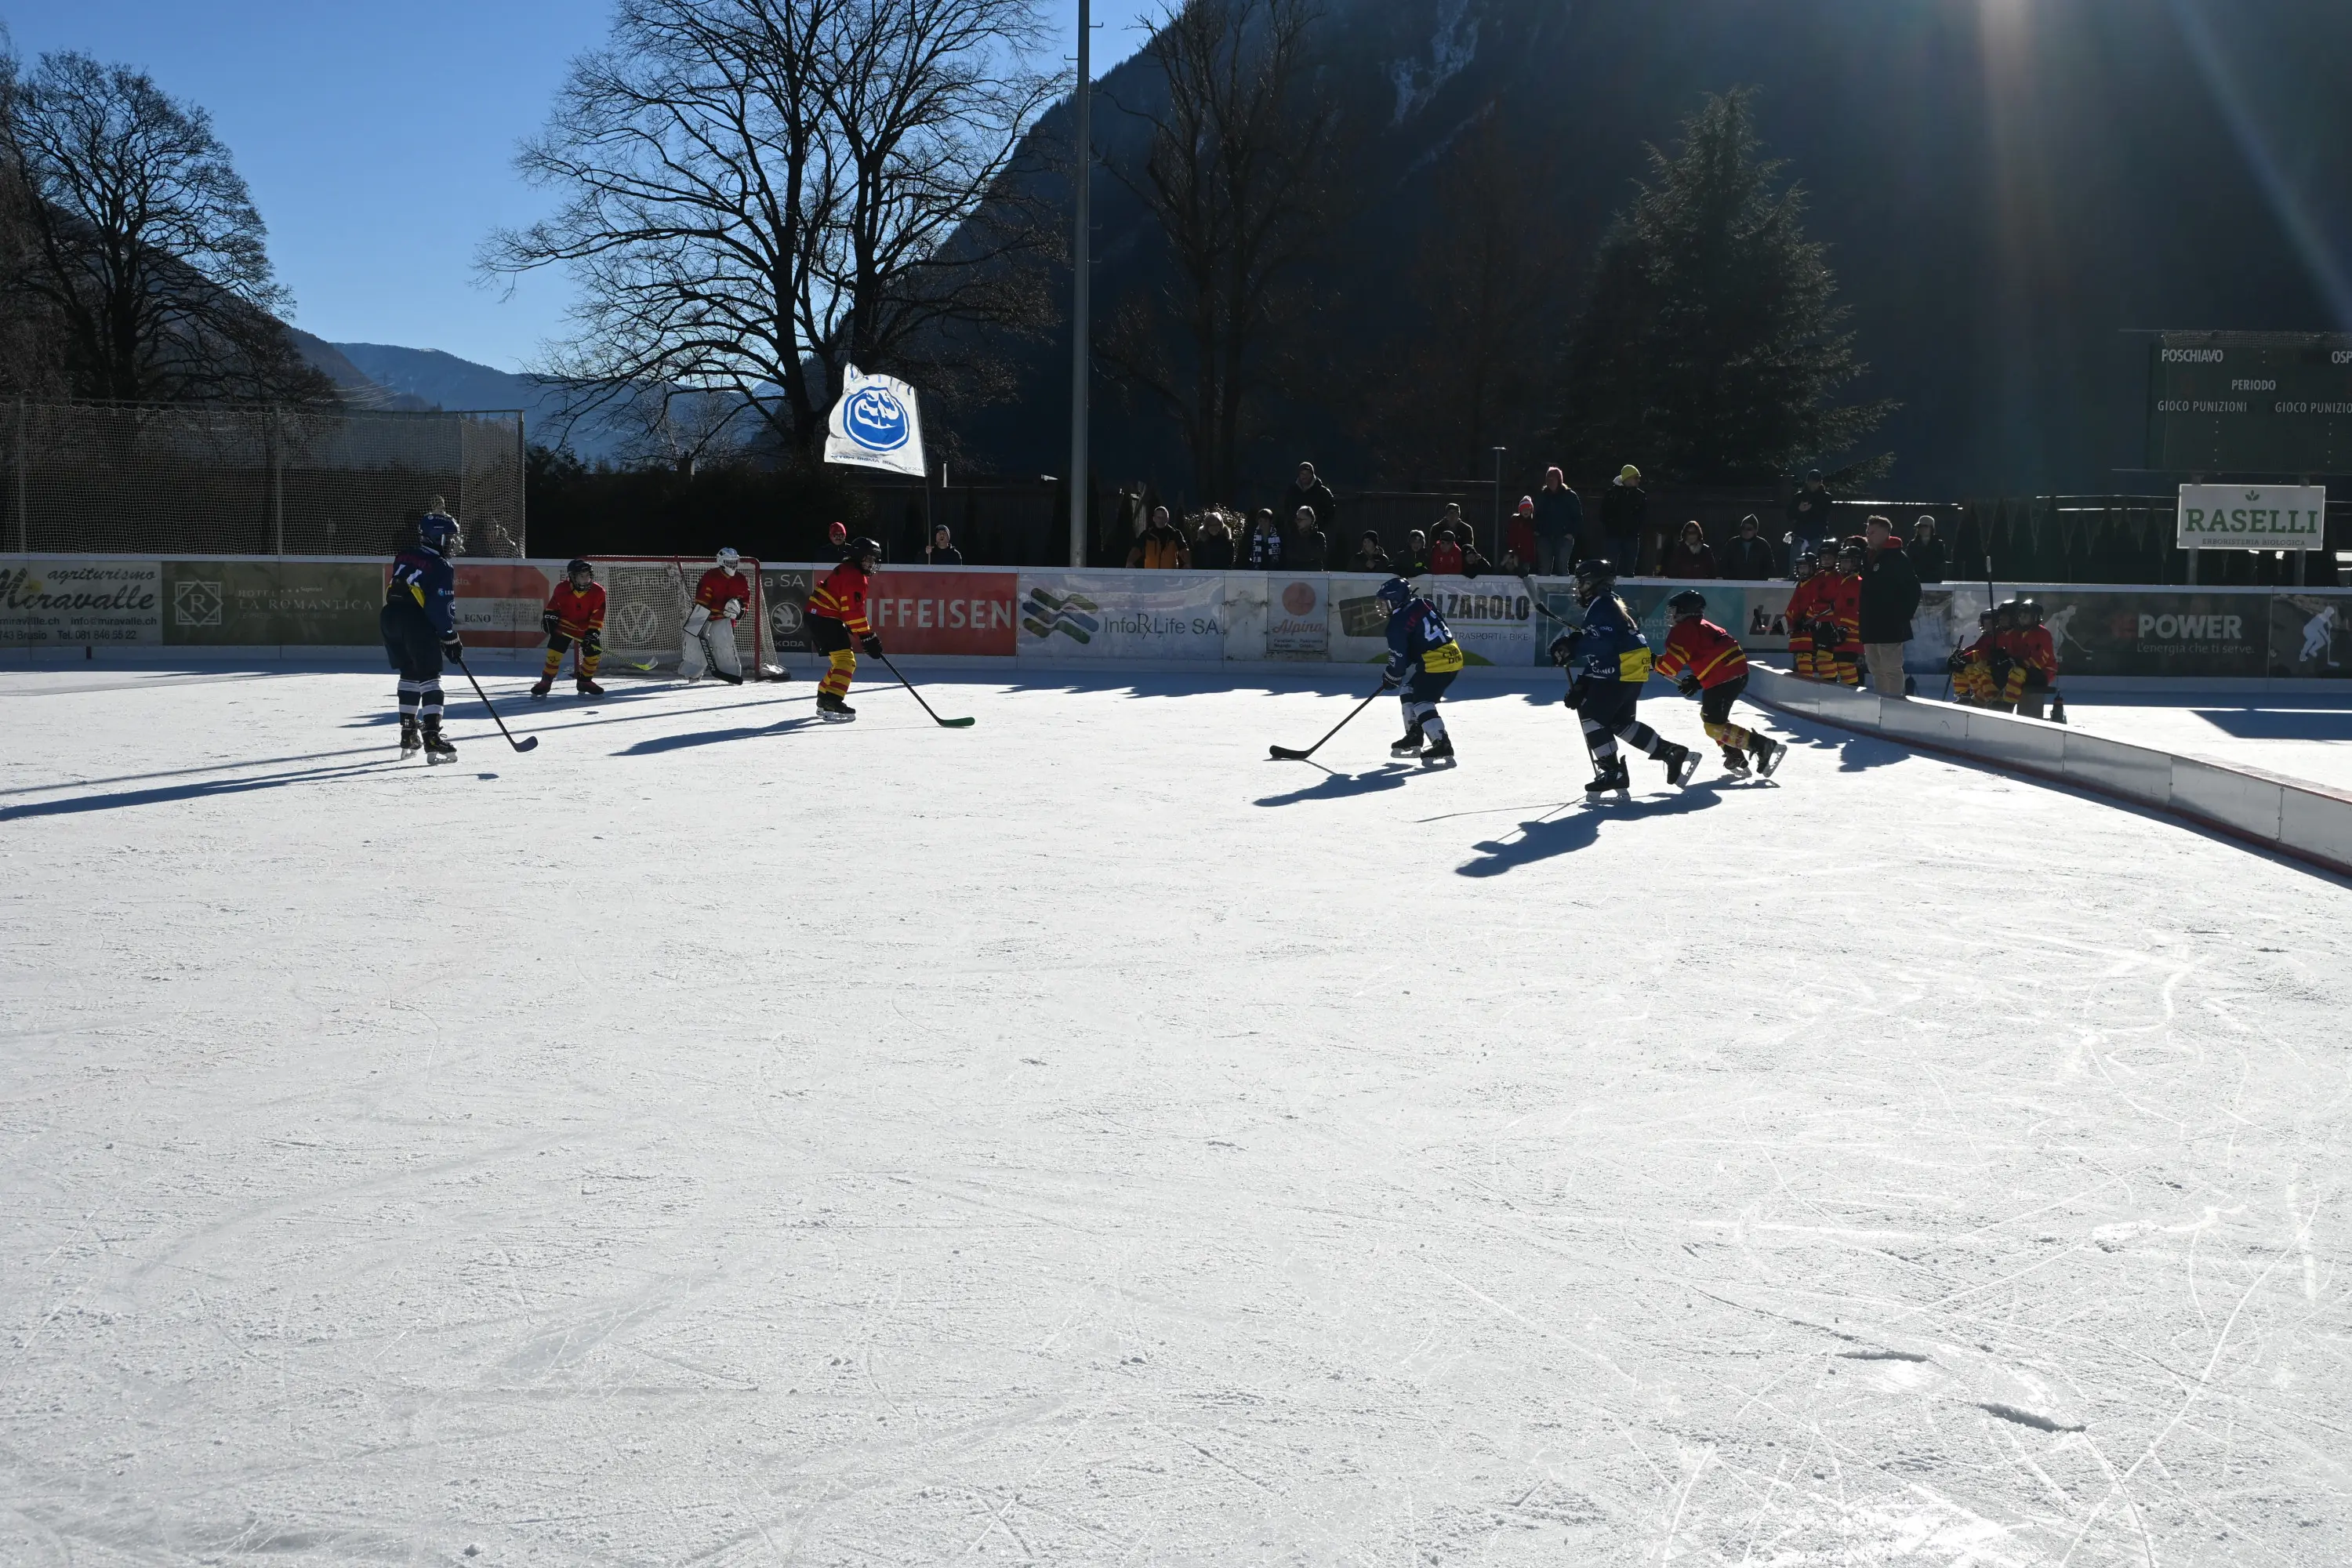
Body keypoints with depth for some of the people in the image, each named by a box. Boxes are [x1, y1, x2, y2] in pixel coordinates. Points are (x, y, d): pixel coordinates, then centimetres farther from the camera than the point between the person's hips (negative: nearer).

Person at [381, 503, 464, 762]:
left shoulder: (404, 556, 16)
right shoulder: (441, 567, -6)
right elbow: (442, 608, -11)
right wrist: (451, 639, -6)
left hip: (390, 617, 7)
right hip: (417, 624, -7)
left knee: (409, 674, 19)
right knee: (429, 677, -5)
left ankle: (409, 733, 22)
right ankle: (432, 737, -15)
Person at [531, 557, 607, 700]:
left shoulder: (598, 591, -16)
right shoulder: (562, 589, -15)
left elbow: (598, 615, -15)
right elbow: (553, 605, 3)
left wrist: (593, 632, -22)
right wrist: (549, 617, -11)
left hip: (586, 628, 2)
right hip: (564, 626, -2)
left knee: (594, 651, -8)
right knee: (554, 652, -12)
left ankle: (585, 682, 10)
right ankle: (546, 682, -3)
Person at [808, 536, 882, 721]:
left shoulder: (850, 571, 18)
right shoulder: (854, 577, -17)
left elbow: (853, 608, 26)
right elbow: (854, 611, -22)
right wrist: (868, 638, -21)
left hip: (819, 617, 11)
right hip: (825, 619, -11)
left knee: (841, 661, 20)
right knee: (846, 660, -17)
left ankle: (824, 701, 27)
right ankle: (832, 704, -28)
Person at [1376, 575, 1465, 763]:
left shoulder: (1399, 622, -11)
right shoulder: (1423, 604, 13)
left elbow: (1399, 656, -9)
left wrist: (1392, 677, 9)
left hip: (1436, 663, -10)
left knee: (1422, 702, -8)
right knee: (1409, 690, 20)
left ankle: (1442, 745, -19)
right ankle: (1414, 736, 23)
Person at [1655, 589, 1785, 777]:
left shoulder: (1684, 630, -5)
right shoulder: (1703, 627, 25)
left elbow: (1674, 661, -13)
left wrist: (1655, 662, 5)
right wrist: (1695, 681, 21)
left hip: (1723, 678, -10)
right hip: (1738, 672, 10)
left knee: (1714, 726, -8)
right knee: (1709, 715, 23)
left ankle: (1763, 746, -15)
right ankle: (1735, 756, 18)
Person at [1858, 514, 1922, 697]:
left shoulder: (1897, 558, -10)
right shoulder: (1868, 556, 15)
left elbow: (1913, 588, -13)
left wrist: (1904, 615, -12)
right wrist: (1862, 617, 16)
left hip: (1890, 627, -9)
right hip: (1870, 626, 9)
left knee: (1891, 669, -10)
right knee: (1876, 669, 15)